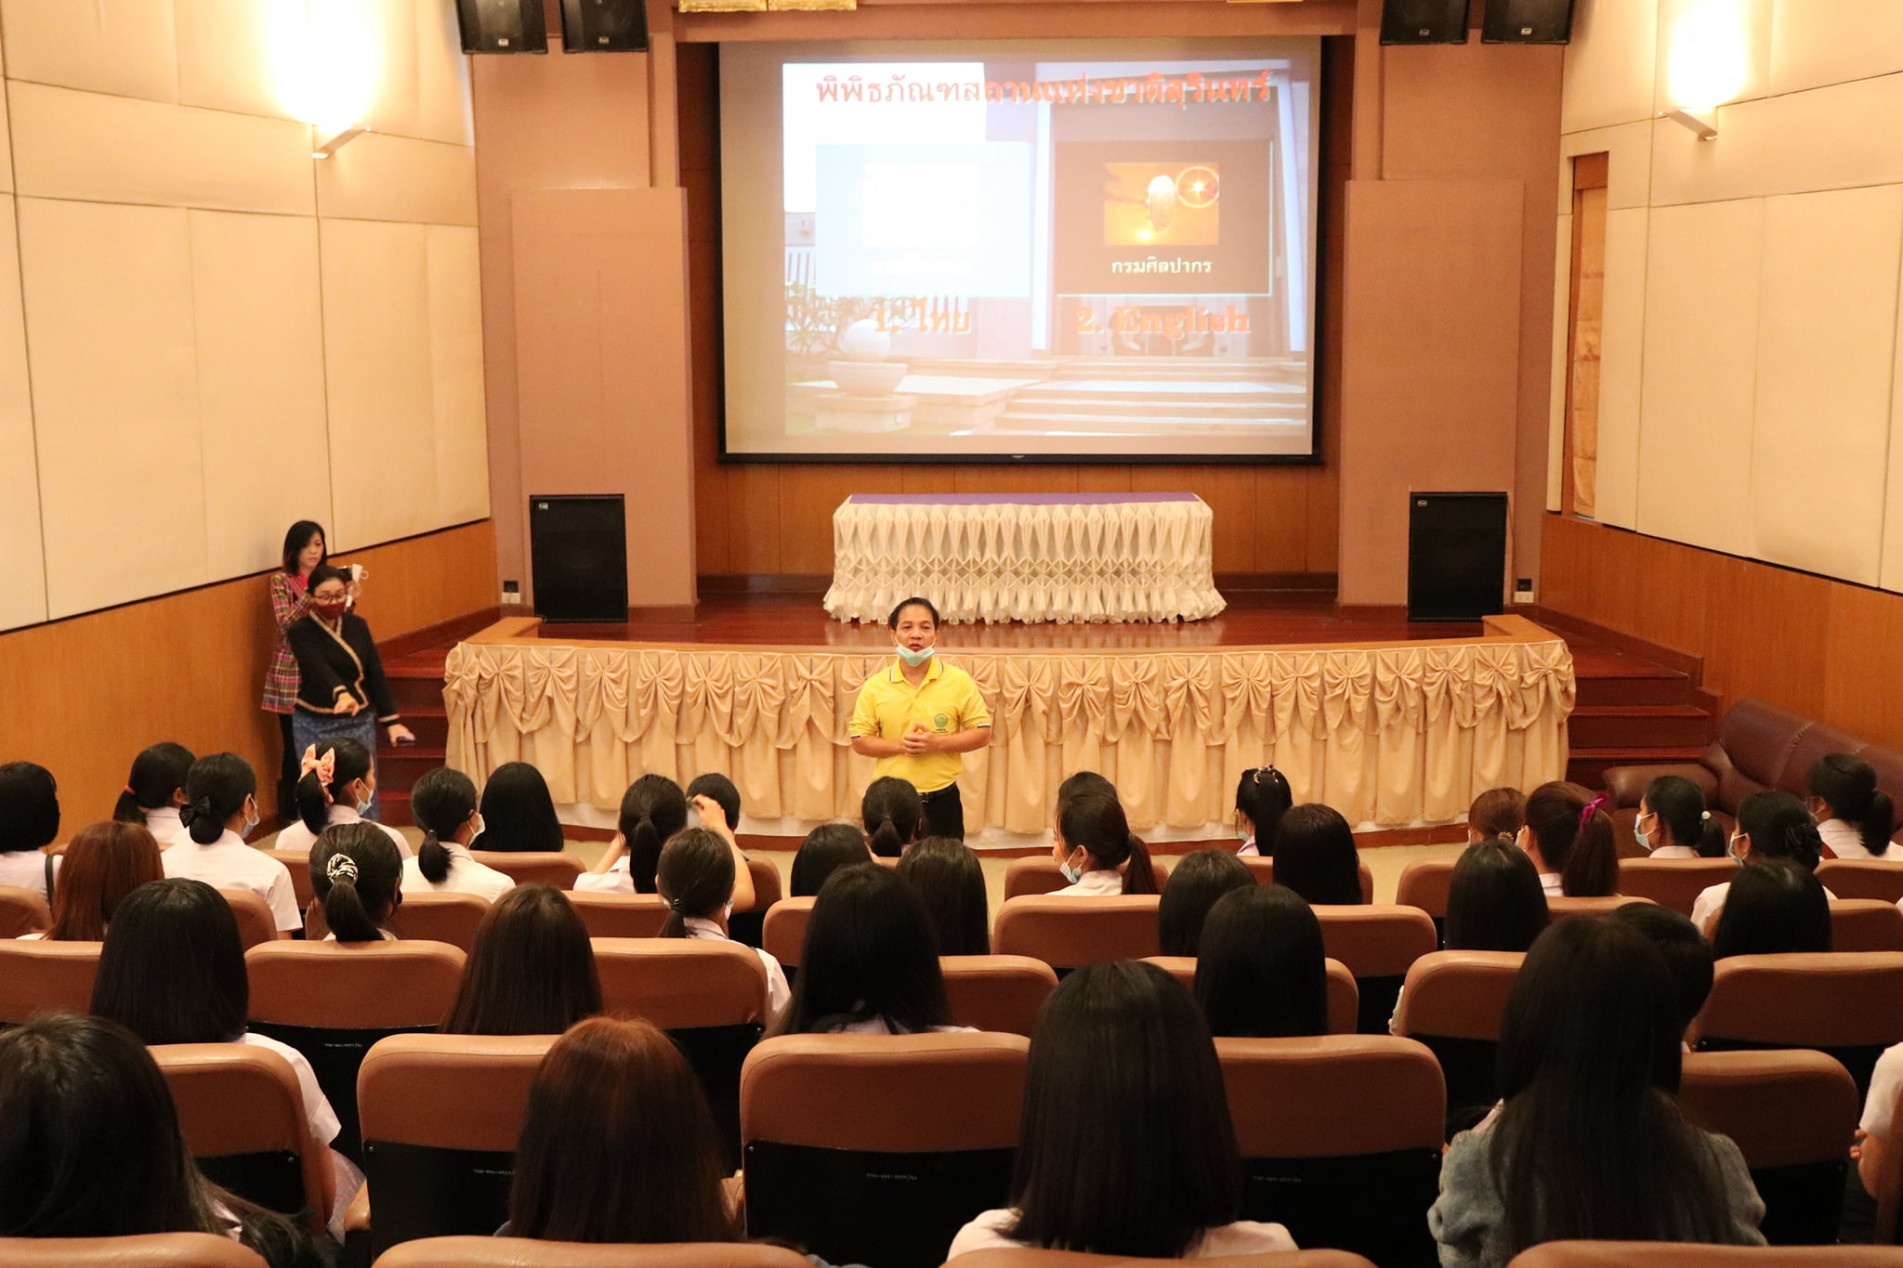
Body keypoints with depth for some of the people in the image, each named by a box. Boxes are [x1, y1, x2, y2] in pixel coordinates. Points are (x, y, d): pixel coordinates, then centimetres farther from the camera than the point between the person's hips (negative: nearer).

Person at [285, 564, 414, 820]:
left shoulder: (357, 625, 5)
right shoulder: (301, 632, -8)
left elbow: (375, 673, 5)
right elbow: (320, 669, -26)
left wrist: (391, 719, -1)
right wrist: (341, 693, -45)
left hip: (360, 721, 3)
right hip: (317, 725, -3)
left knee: (364, 794, 3)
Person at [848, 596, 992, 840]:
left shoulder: (959, 682, -3)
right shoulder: (875, 686, -1)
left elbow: (982, 733, -2)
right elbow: (859, 741, 1)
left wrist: (937, 743, -16)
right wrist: (899, 745, -16)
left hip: (942, 800, -1)